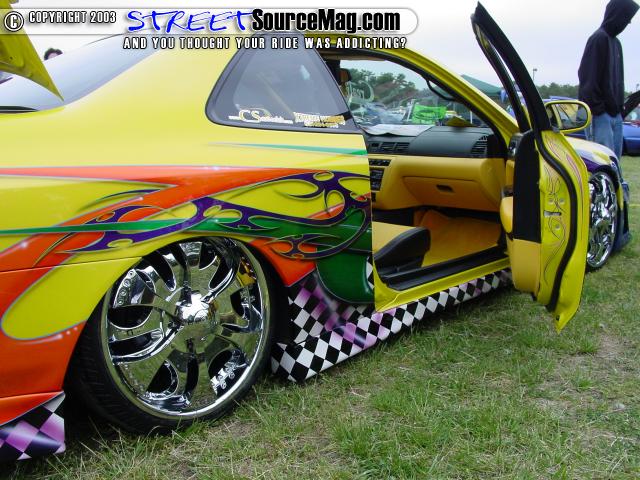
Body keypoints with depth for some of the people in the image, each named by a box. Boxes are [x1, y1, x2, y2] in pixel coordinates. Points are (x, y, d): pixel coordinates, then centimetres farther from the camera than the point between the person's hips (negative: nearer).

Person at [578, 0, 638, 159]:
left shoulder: (615, 42, 19)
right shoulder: (599, 38, -8)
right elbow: (588, 77, -15)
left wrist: (620, 104, 17)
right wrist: (596, 108, -18)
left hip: (615, 113, 9)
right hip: (602, 114, -9)